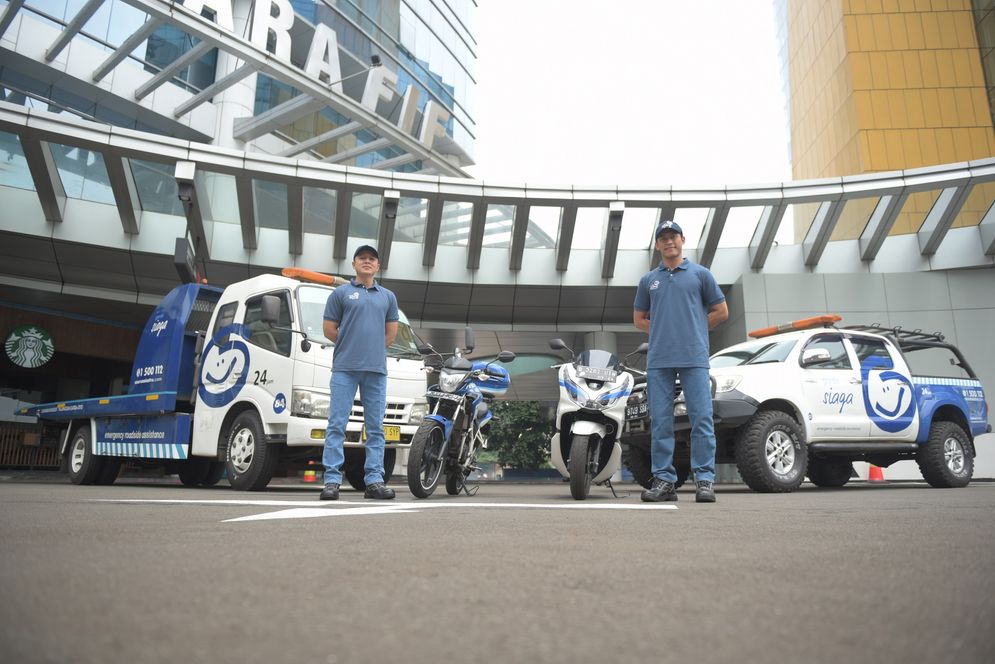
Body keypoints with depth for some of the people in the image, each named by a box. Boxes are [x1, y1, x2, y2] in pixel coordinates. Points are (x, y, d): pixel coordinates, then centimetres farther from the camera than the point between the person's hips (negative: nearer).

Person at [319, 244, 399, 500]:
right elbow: (329, 329, 8)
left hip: (376, 370, 3)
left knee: (375, 428, 2)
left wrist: (371, 349, 14)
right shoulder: (341, 293, 10)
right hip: (345, 369, -3)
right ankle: (332, 480, -3)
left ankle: (374, 481, 6)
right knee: (337, 425, -6)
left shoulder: (388, 297, 18)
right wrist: (350, 346, 11)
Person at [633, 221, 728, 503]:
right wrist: (663, 332, 9)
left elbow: (721, 311, 12)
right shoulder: (648, 279, 17)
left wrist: (693, 329, 8)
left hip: (694, 359, -2)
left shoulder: (700, 274, 10)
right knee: (661, 423, 2)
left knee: (701, 419, -5)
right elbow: (639, 318, 22)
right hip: (659, 361, 3)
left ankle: (704, 479, 1)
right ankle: (663, 480, 8)